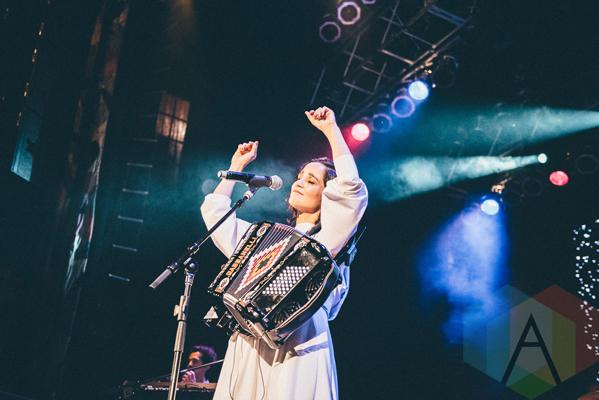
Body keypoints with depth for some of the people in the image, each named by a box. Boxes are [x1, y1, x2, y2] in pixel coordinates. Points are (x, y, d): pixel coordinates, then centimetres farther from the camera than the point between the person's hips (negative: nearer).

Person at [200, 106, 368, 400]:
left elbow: (350, 189, -7)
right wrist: (237, 166, 35)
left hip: (294, 349, -5)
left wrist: (331, 129, 0)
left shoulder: (327, 240, 9)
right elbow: (215, 211, 32)